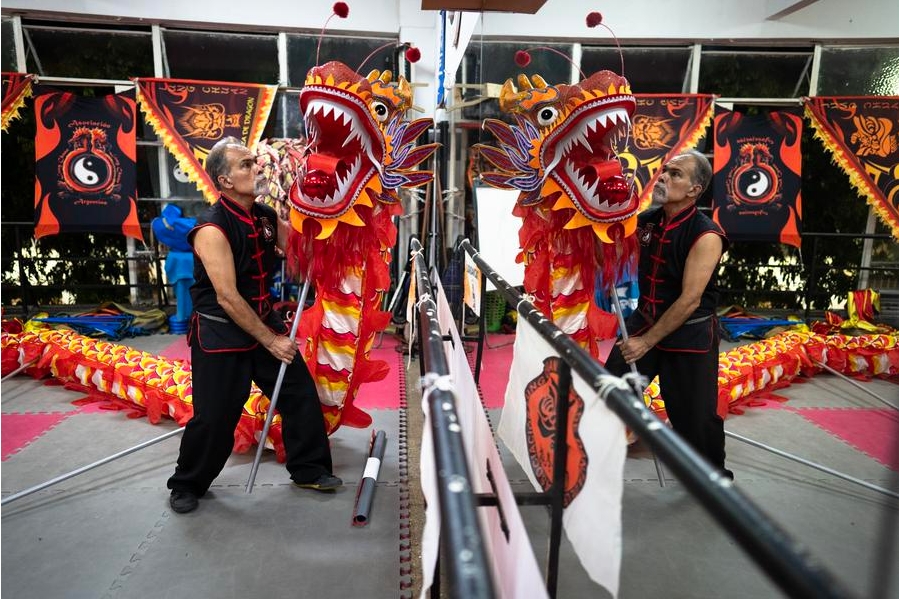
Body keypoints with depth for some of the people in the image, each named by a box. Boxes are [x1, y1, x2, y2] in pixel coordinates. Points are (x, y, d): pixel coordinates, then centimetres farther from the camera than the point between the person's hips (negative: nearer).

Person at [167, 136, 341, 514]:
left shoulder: (266, 216, 2)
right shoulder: (212, 228, -21)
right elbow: (228, 298, -22)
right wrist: (270, 341, -18)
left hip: (264, 320, 7)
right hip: (220, 332, -7)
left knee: (301, 392, 7)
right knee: (214, 416, 0)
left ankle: (309, 469, 24)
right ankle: (187, 485, 27)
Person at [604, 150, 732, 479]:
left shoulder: (706, 236, -19)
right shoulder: (646, 221, 0)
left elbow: (689, 301, -21)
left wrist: (647, 342, -19)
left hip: (690, 333, -5)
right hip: (644, 321, 6)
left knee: (695, 415, 4)